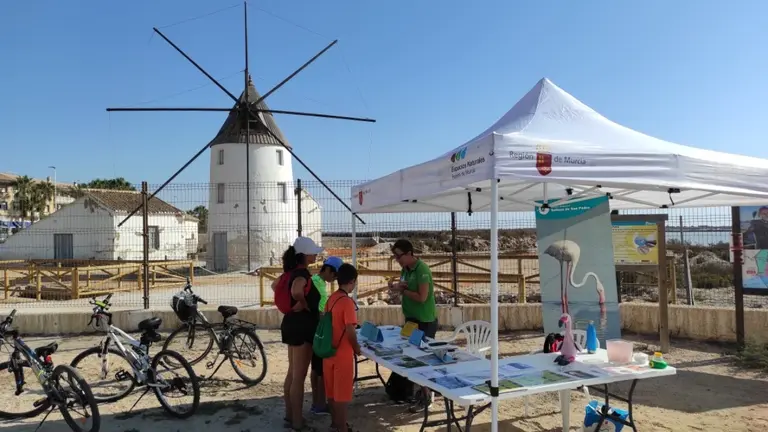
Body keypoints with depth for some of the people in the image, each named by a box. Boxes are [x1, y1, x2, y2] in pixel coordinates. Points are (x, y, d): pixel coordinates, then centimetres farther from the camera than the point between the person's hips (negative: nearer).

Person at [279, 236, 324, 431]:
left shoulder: (293, 271, 8)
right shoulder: (302, 273, -20)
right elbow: (296, 291, -41)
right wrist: (304, 304, -21)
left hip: (291, 324, 10)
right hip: (302, 326, -10)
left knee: (292, 373, 19)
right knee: (299, 376, 1)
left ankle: (289, 415, 30)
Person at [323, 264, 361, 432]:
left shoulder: (331, 298, 4)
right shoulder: (347, 302, -20)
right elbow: (350, 331, -21)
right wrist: (357, 348, -3)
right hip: (343, 354, -8)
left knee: (332, 390, 18)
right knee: (342, 393, 4)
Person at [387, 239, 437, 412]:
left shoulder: (422, 270, -20)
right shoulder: (405, 269, 6)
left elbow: (422, 297, -25)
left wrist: (402, 290, -16)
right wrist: (395, 287, -8)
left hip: (425, 321, -9)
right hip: (411, 319, 9)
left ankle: (426, 396, 9)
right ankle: (418, 390, 28)